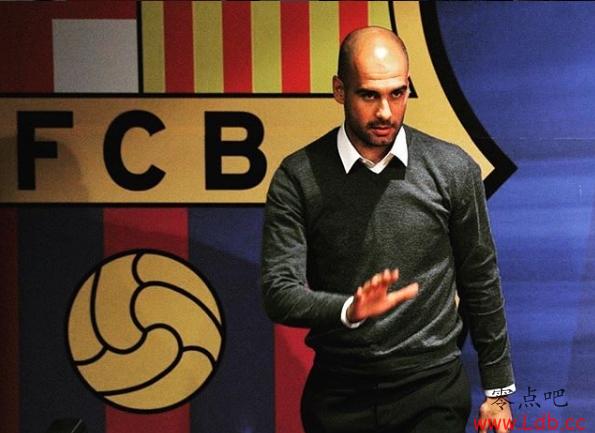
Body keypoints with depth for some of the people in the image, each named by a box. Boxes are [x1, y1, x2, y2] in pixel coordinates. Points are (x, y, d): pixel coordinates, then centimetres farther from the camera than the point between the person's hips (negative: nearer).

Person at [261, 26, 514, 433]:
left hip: (433, 390, 0)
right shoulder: (298, 177, -6)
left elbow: (481, 285, 5)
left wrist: (497, 389, 9)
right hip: (339, 394, 1)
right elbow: (279, 293, -12)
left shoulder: (454, 170, -3)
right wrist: (350, 309, -31)